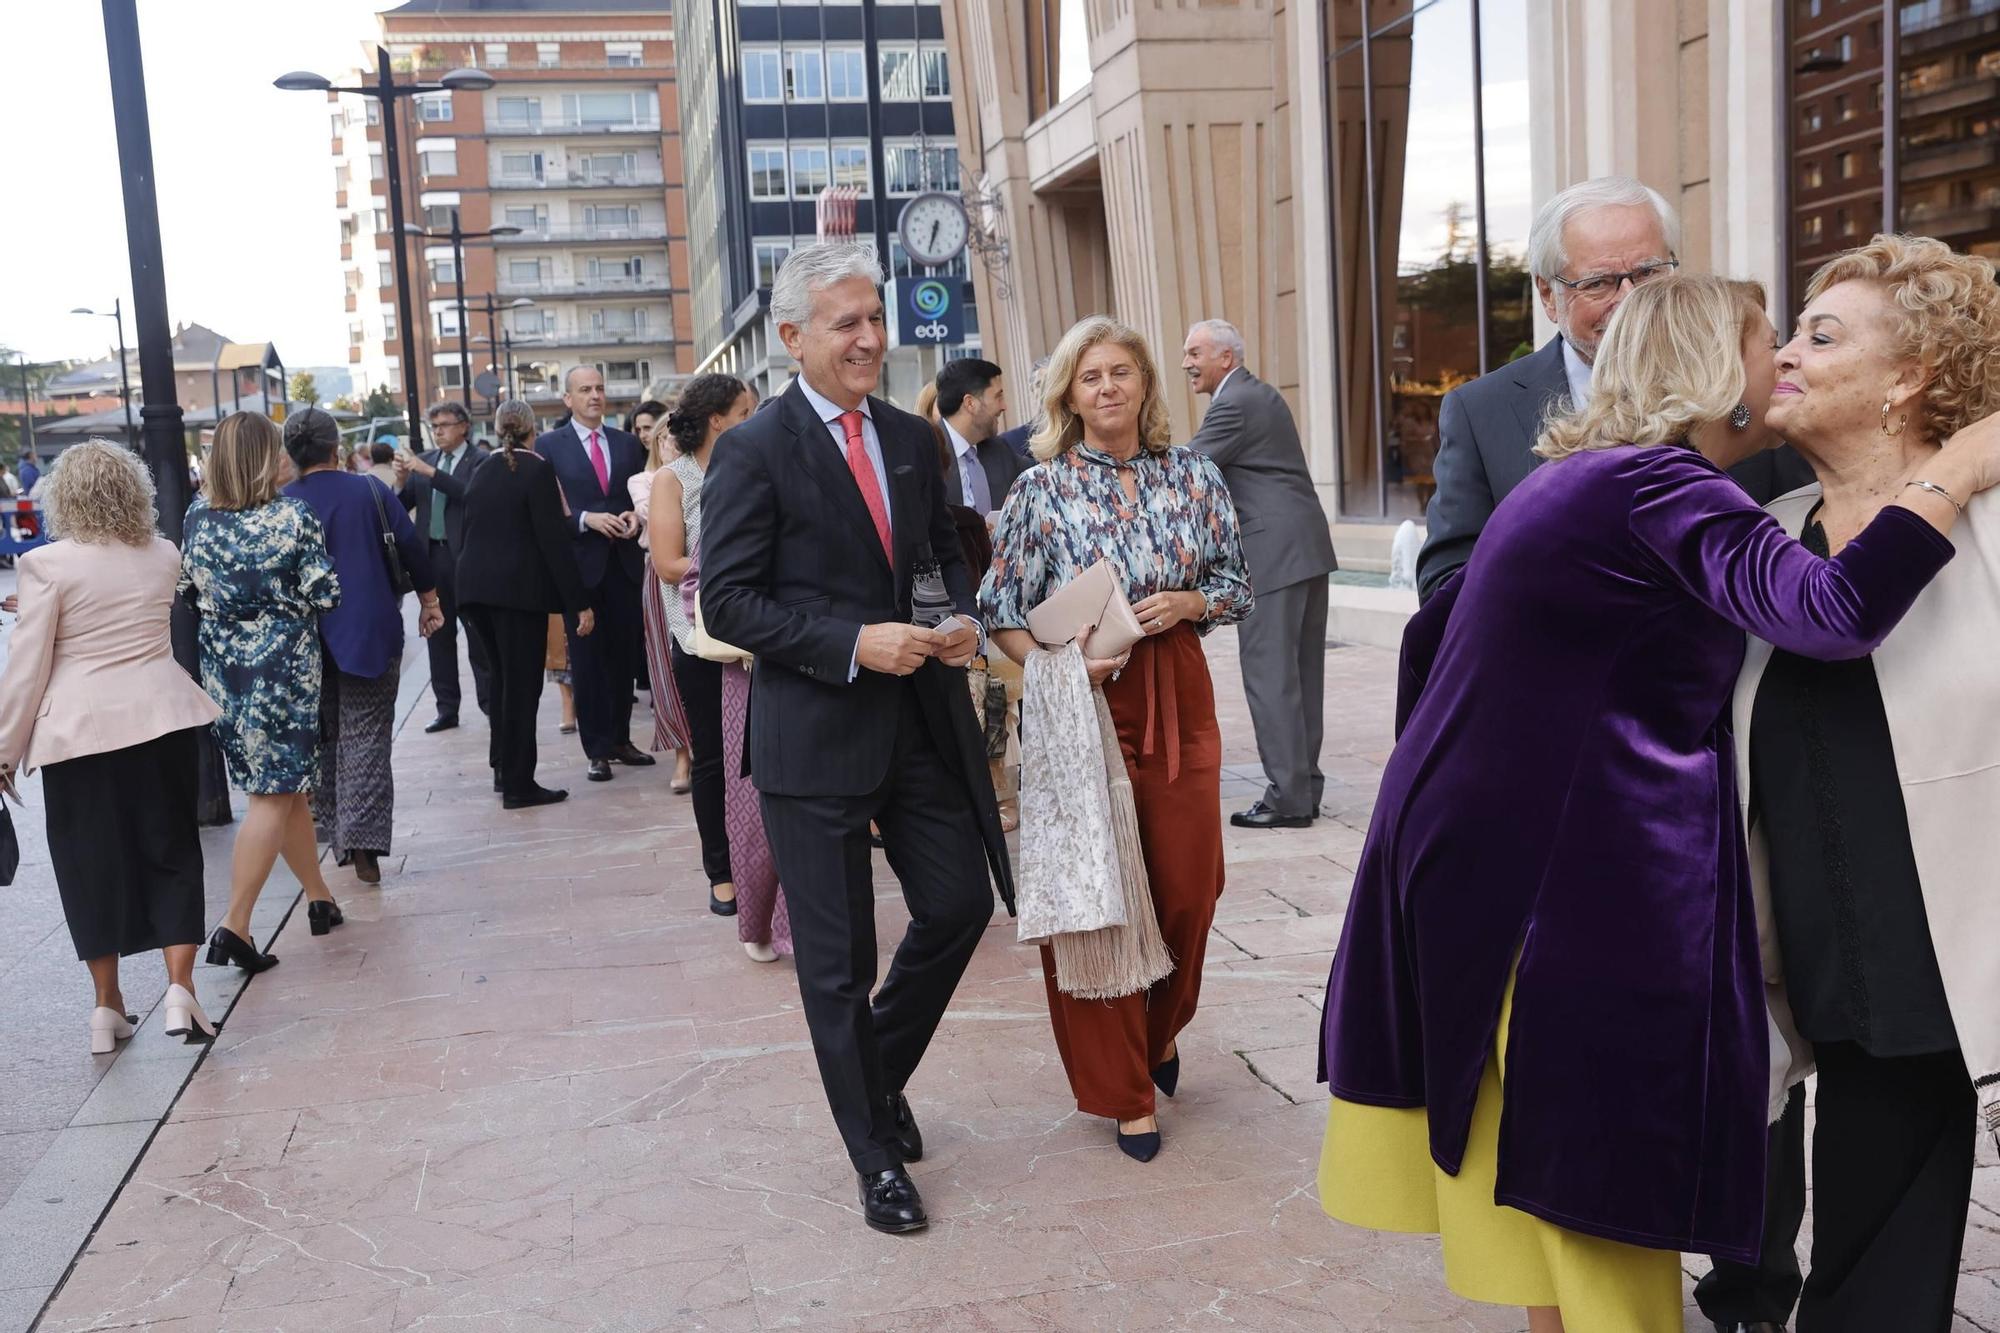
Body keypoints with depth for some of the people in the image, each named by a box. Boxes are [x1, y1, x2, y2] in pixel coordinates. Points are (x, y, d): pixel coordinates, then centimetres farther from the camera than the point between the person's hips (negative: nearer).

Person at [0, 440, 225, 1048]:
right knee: (171, 853, 10)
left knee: (92, 862, 10)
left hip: (79, 728, -2)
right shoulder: (164, 556, 3)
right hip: (161, 718, 3)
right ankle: (179, 987, -2)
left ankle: (108, 1007, 19)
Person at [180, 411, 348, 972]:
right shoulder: (293, 517, -13)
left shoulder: (198, 516, 0)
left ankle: (319, 899, 28)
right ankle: (235, 924, -6)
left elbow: (187, 592, 7)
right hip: (283, 668, -5)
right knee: (276, 795, 0)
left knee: (286, 787, 17)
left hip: (223, 671, 5)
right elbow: (327, 594, -11)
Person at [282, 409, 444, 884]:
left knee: (322, 737, 16)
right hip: (371, 634, -1)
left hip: (306, 642, 1)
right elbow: (412, 548, -1)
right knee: (367, 739, -1)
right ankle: (364, 842, -11)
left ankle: (340, 840, 21)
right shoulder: (371, 492, -3)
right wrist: (429, 601, 12)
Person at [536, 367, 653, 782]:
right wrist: (587, 519, -18)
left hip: (625, 562, 3)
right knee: (587, 660, 2)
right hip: (581, 564, -3)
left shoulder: (628, 444, 11)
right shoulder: (549, 446, 0)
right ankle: (597, 750, 8)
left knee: (624, 654, 8)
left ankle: (621, 739, 20)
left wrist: (636, 517, -8)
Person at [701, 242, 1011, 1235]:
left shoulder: (911, 439, 9)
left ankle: (879, 1073, 38)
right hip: (816, 739, -5)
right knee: (838, 962, 6)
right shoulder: (753, 453, -10)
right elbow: (727, 601, -13)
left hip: (923, 724, 6)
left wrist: (962, 616, -3)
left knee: (961, 905, 10)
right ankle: (876, 1156, 24)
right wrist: (855, 645, -21)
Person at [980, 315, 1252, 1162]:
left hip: (1177, 698, 3)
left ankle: (1160, 1031, 37)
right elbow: (1002, 615, 0)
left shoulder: (1193, 478, 6)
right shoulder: (1041, 488, -1)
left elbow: (1238, 587, 11)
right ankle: (1121, 1089, 17)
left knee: (1188, 885, 7)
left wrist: (1189, 602, -9)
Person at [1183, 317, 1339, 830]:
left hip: (1273, 555, -10)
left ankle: (1288, 796, -5)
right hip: (1306, 549, 10)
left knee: (1269, 672, -7)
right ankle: (1304, 786, 19)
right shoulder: (1262, 395, 19)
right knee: (1301, 672, 12)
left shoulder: (1234, 405, -12)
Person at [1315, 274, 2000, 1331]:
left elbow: (1430, 631, 21)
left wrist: (1442, 788, 28)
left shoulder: (1566, 483, 16)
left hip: (1474, 849, 10)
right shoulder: (1663, 487, -13)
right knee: (1606, 1156, 2)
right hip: (1584, 884, -9)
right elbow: (1831, 612, -27)